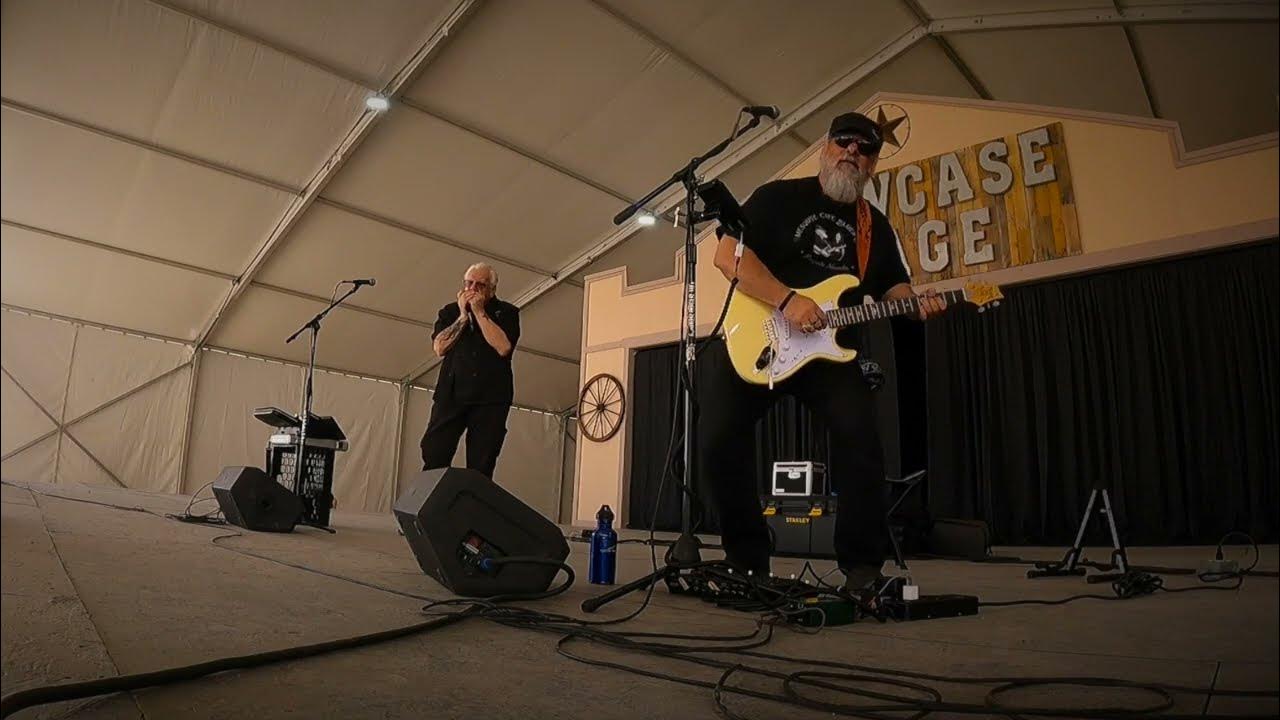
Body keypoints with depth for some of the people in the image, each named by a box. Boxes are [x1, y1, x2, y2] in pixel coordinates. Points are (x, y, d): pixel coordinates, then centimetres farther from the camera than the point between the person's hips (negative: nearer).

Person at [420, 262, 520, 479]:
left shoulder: (507, 312, 9)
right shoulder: (450, 311, 17)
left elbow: (503, 347, -9)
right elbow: (440, 347, 2)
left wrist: (479, 312, -6)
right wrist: (463, 316, -2)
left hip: (490, 398, -2)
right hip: (451, 394, 2)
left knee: (481, 467, -4)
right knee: (434, 457, -6)